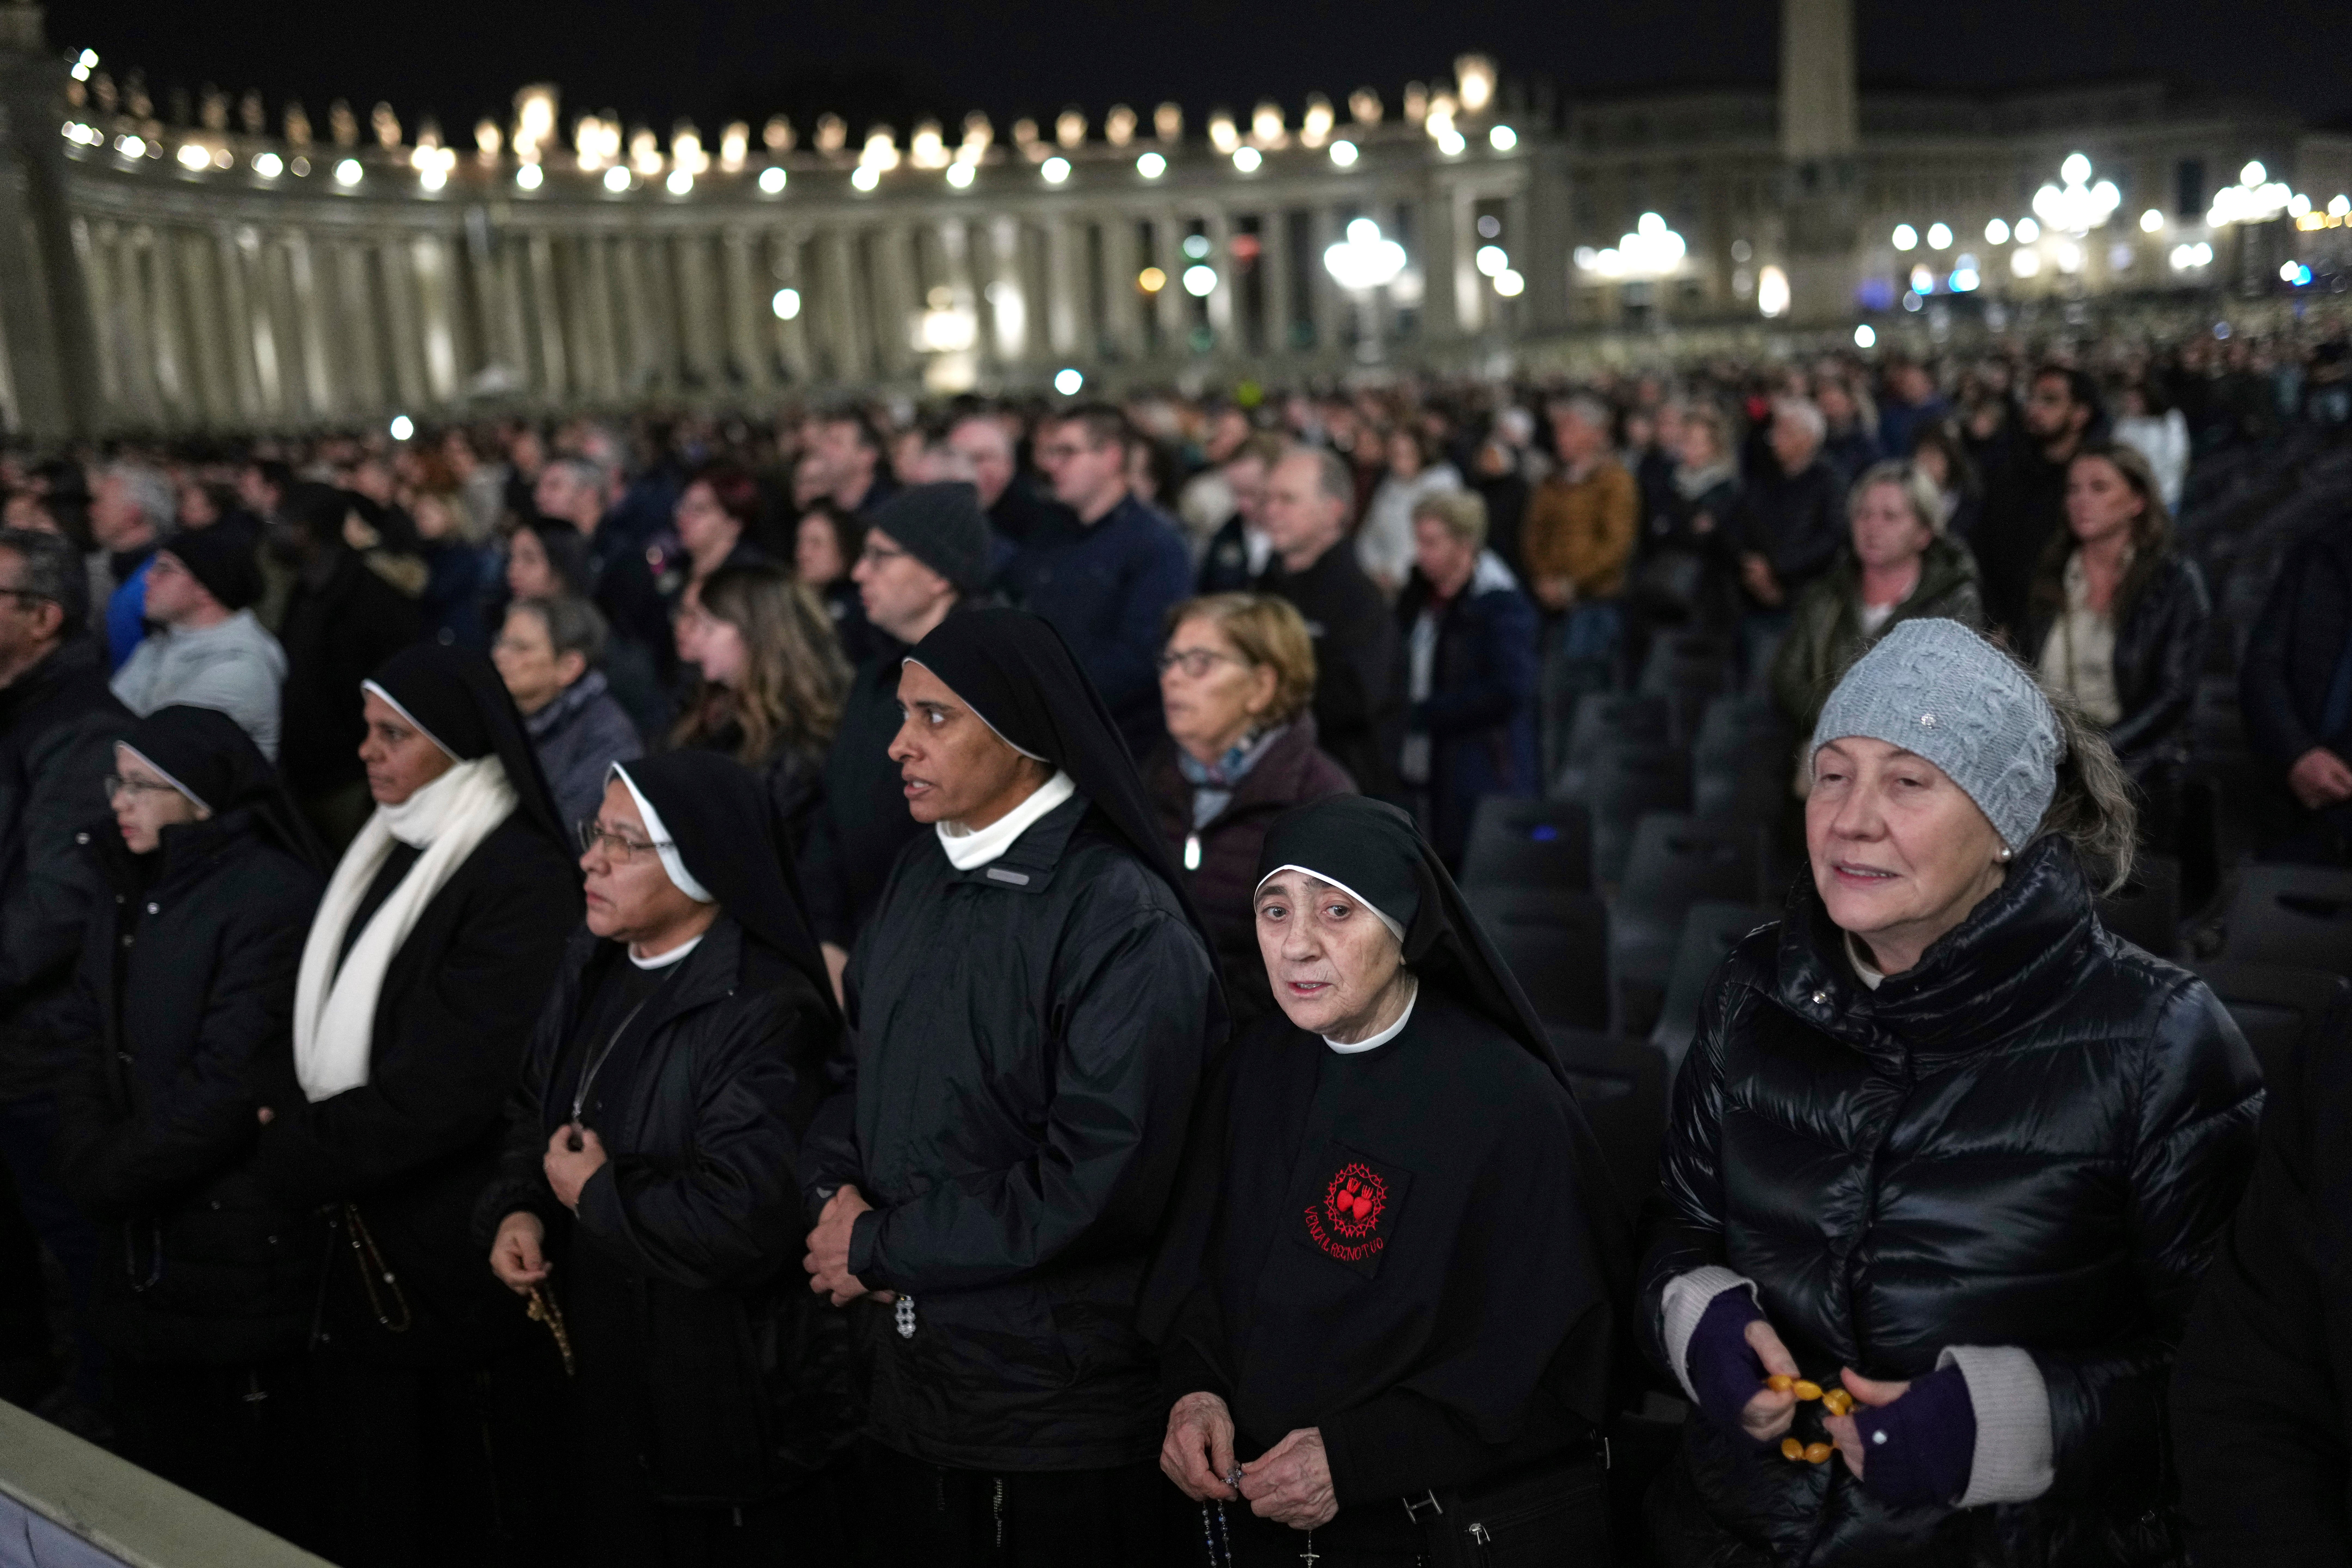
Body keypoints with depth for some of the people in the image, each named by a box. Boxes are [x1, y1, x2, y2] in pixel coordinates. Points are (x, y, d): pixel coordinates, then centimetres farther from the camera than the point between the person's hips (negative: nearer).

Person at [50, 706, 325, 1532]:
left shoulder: (272, 898, -16)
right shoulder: (129, 896, 11)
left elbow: (227, 1086, -19)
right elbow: (90, 1053, 9)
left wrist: (114, 1177, -11)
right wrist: (86, 1163, -6)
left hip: (241, 1248, -8)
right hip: (143, 1247, 8)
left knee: (245, 1498, 4)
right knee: (150, 1483, 17)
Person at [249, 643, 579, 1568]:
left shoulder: (521, 878, -18)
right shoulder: (383, 858, 9)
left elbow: (446, 1084, -22)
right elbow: (323, 1033, 13)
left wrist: (299, 1153, -13)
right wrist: (292, 1130, -4)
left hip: (460, 1254, -8)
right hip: (366, 1248, 8)